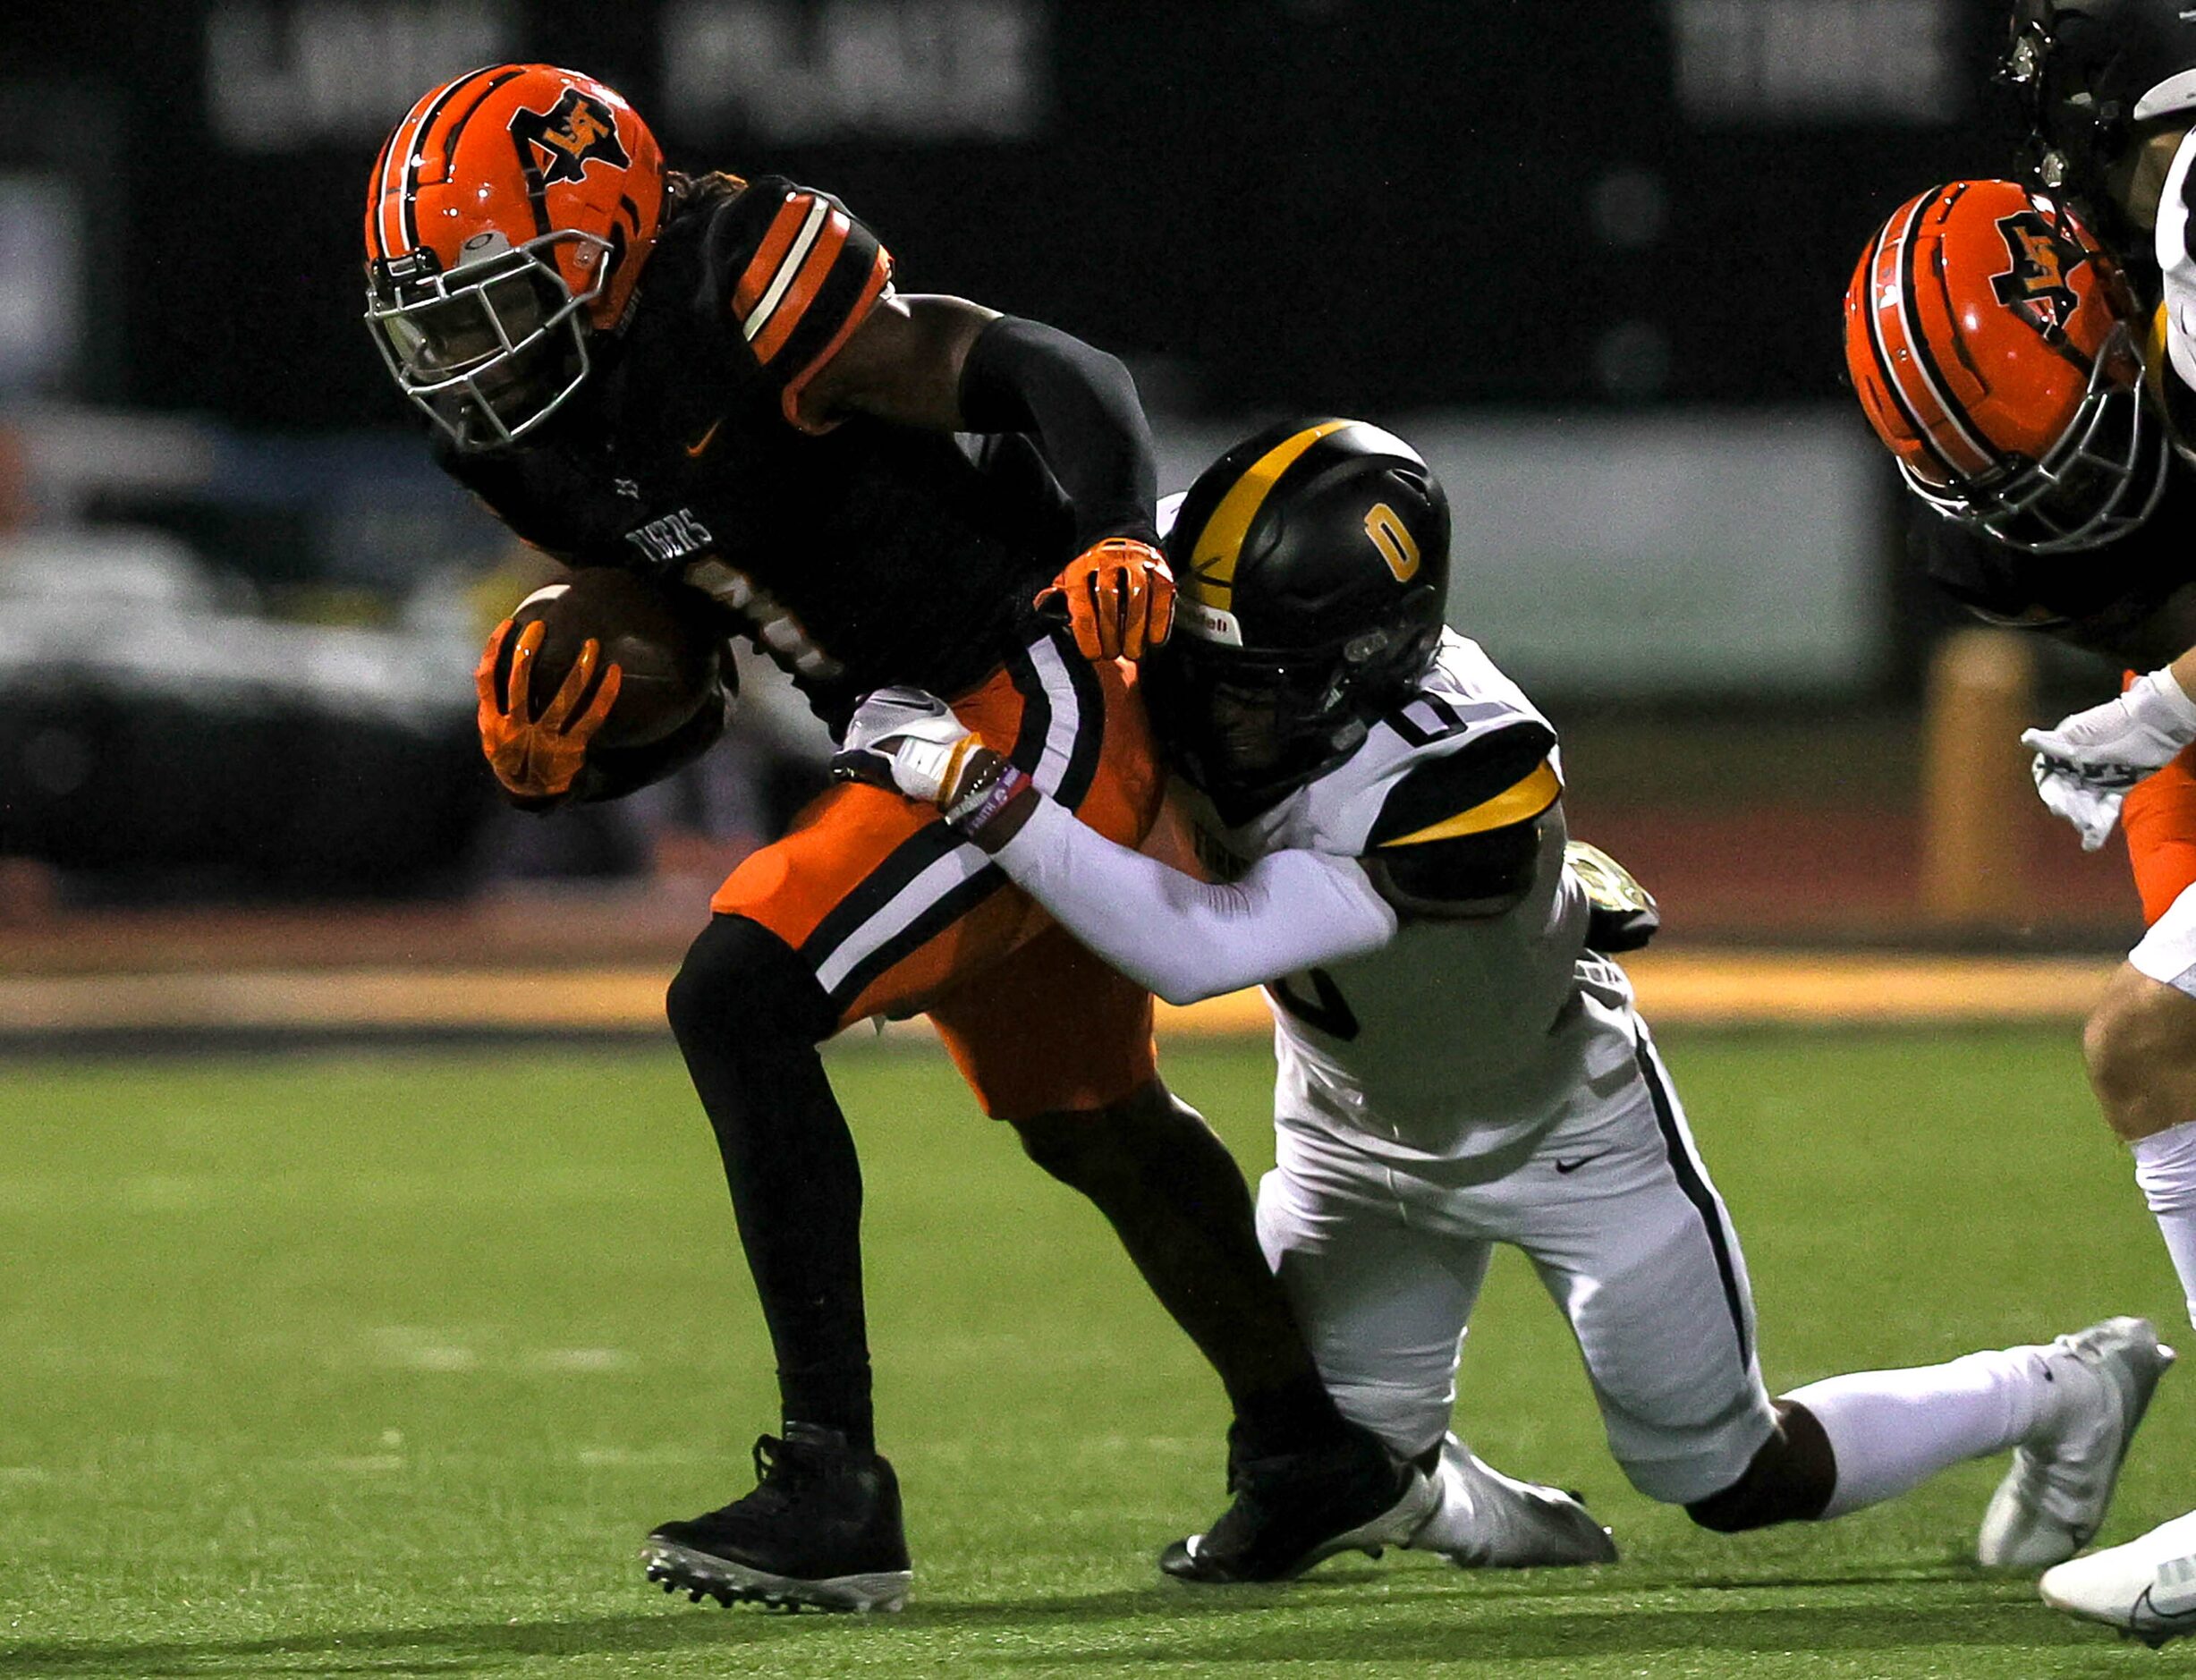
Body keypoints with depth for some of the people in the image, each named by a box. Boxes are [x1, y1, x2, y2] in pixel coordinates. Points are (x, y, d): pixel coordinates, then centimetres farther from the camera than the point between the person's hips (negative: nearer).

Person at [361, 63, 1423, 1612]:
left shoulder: (734, 302, -22)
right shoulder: (544, 446, 5)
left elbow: (1048, 380, -23)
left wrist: (1120, 546, -40)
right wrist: (560, 754, -6)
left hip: (1036, 708, -11)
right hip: (924, 740, 11)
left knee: (736, 1005, -21)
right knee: (1087, 1120, 26)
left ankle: (837, 1484, -20)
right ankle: (1320, 1455, 46)